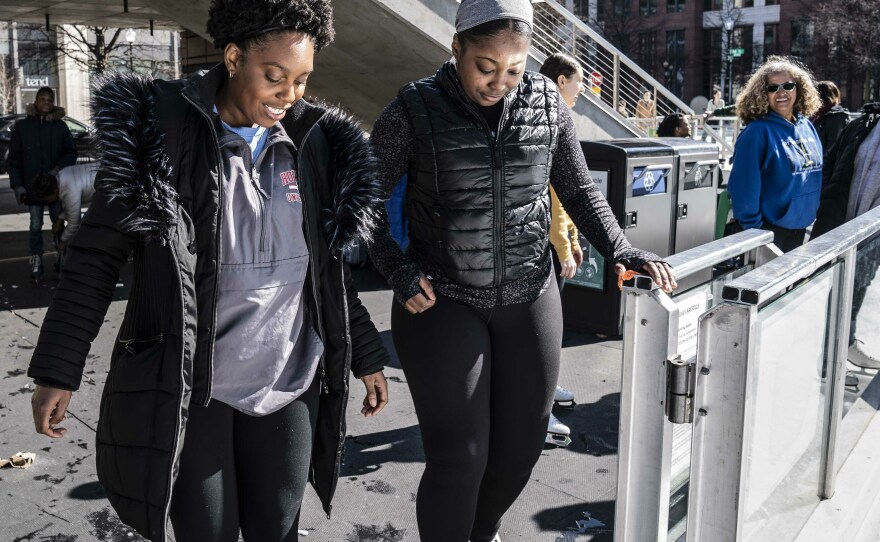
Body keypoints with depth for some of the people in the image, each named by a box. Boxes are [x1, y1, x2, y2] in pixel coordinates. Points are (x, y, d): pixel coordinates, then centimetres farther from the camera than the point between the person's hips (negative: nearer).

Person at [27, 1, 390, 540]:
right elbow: (96, 256, -5)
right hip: (189, 388, -3)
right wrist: (58, 370, -6)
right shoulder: (160, 132, -8)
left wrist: (367, 356, 13)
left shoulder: (313, 144, 3)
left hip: (289, 386, 3)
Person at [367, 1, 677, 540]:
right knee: (458, 457, -4)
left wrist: (621, 251, -4)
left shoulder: (547, 102, 0)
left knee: (523, 443, 13)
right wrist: (398, 269, -14)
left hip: (530, 298, 4)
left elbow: (579, 190, 9)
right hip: (442, 303, -3)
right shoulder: (415, 110, -9)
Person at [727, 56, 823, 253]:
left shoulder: (807, 126, 5)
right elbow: (744, 185, -19)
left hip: (800, 225, 7)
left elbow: (817, 171, 14)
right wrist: (752, 228, -19)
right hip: (768, 228, -7)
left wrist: (813, 214, 12)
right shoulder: (757, 131, -16)